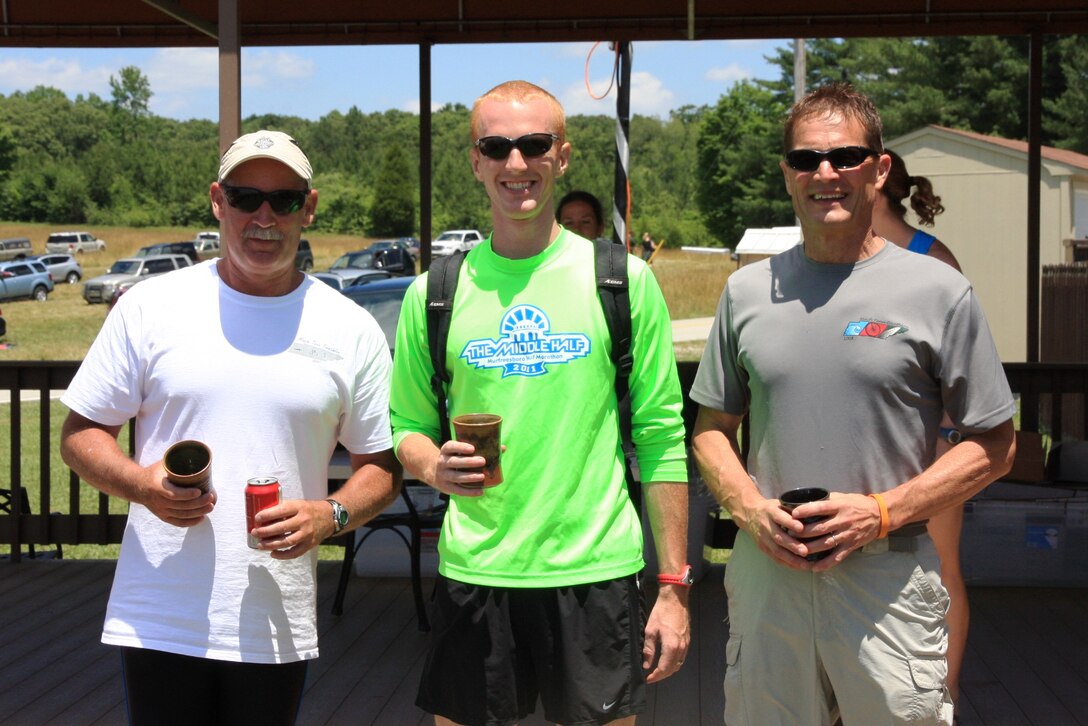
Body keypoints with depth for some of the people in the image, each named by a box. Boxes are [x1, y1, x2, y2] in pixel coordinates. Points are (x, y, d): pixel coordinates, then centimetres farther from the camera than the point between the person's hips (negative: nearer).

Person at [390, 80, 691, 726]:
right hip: (473, 571, 1)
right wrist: (434, 466, -12)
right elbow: (407, 427, 12)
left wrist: (674, 587, -2)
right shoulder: (434, 292, 4)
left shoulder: (624, 280, 1)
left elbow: (662, 437, 1)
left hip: (596, 573, -1)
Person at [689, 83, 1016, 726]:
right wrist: (751, 510, -6)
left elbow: (994, 448, -1)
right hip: (766, 572, 3)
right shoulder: (747, 290, 7)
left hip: (889, 579, -3)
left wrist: (881, 512, -13)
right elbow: (712, 426, 13)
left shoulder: (940, 292, -3)